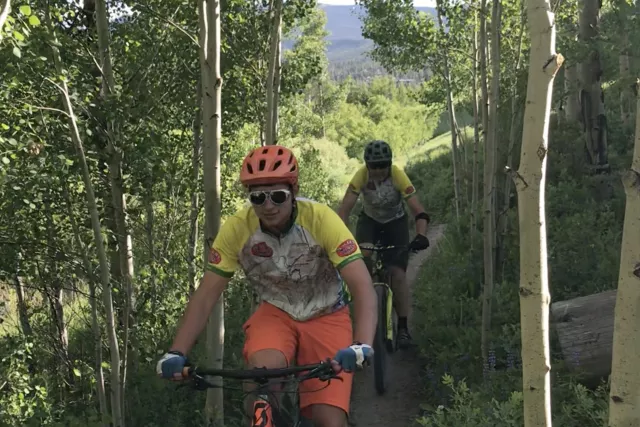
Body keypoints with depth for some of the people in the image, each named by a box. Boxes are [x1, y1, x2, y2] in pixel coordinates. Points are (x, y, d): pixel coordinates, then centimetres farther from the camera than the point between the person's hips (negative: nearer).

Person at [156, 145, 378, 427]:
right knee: (262, 371, -33)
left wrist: (361, 346, -45)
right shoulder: (236, 228, -19)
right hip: (275, 312, 1)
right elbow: (206, 295, -14)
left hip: (325, 316, -1)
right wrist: (177, 353, -26)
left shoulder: (321, 219, -25)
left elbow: (363, 287, -30)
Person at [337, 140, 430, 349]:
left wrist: (421, 235, -48)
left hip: (395, 223, -1)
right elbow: (345, 209, -29)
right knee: (362, 254, -31)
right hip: (369, 220, 1)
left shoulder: (398, 176, -29)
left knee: (398, 273, -13)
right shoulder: (361, 175, -27)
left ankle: (403, 327, -1)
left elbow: (418, 211, -31)